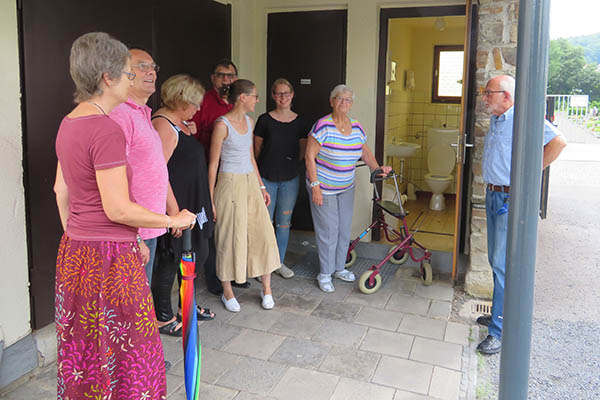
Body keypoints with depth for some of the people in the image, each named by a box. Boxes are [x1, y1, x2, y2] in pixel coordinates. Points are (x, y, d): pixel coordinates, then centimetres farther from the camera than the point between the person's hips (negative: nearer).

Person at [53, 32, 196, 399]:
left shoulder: (69, 123, 9)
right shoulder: (107, 129, -20)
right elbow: (118, 209, -21)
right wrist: (174, 220, -10)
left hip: (74, 254, 9)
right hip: (110, 259, -9)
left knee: (82, 350, 21)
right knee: (124, 355, 7)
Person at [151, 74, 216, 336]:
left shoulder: (178, 123, 13)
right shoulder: (163, 125, -18)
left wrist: (189, 132, 8)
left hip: (191, 204, 10)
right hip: (175, 207, -10)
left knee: (193, 255, 19)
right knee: (170, 261, 2)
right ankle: (163, 318, 19)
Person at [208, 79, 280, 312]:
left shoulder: (249, 122, 11)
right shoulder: (222, 124, -12)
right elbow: (213, 163, -10)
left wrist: (261, 186, 17)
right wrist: (210, 199, -10)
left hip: (250, 182, 7)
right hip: (230, 183, -7)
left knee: (263, 233, 5)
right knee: (230, 238, 2)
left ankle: (266, 288, 19)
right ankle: (227, 292, 19)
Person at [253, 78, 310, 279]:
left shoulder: (300, 122, 2)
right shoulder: (265, 120, -5)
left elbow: (303, 150, 12)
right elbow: (256, 149, 3)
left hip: (289, 179, 3)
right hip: (266, 178, -2)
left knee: (284, 222, 11)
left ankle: (279, 262, 26)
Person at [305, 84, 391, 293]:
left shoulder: (356, 127, 3)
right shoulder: (323, 126, -16)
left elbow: (365, 152, 15)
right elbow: (309, 157, -16)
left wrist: (377, 168, -3)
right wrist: (315, 186, -20)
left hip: (346, 188, 6)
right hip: (324, 188, -6)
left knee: (344, 229, 14)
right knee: (328, 231, -1)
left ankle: (339, 268, 31)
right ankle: (325, 274, 15)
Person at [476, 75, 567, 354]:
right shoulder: (495, 121, 14)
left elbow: (557, 142, -25)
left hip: (512, 200, -9)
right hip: (493, 196, 9)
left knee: (503, 264, -8)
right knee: (496, 261, 16)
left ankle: (501, 331, 0)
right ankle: (499, 312, 31)